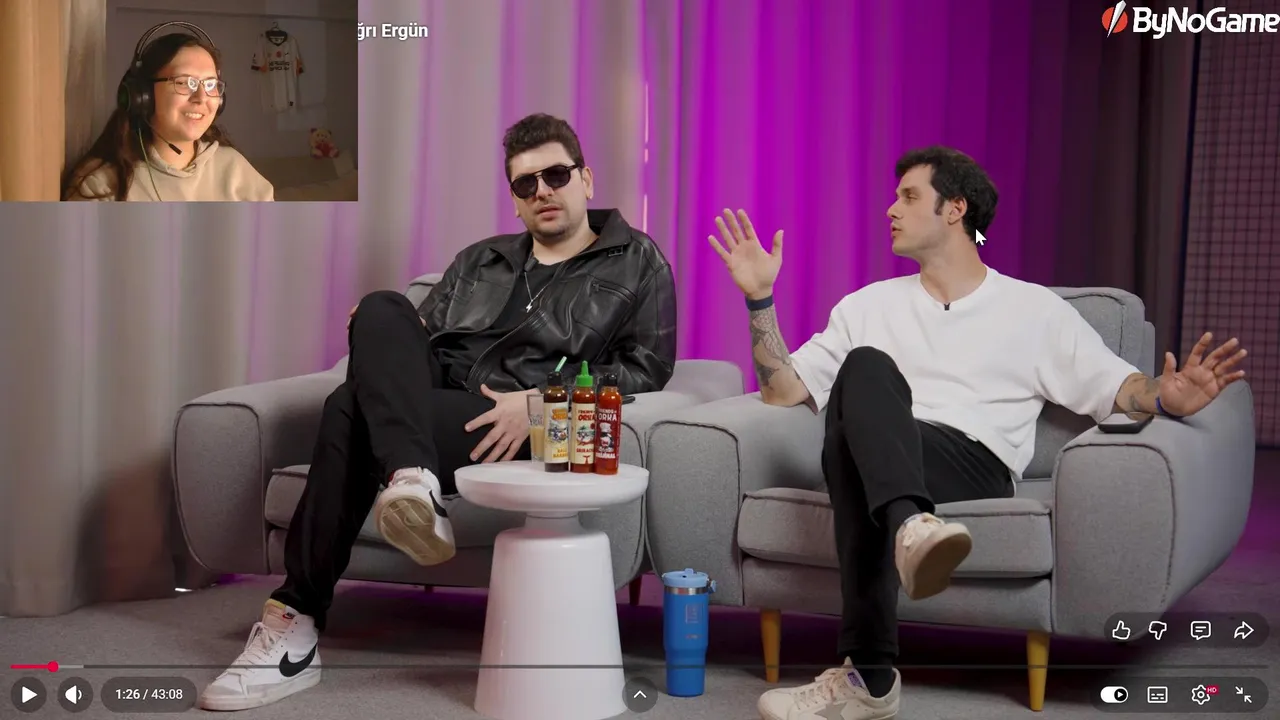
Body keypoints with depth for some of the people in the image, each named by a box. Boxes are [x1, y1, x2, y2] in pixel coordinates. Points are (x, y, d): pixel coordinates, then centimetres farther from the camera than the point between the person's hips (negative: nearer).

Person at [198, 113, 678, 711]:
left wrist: (541, 402, -11)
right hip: (434, 397, 5)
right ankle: (411, 478, -44)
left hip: (514, 429, -5)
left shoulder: (637, 262, 15)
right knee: (382, 310, -27)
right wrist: (381, 349, -2)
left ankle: (296, 624, -32)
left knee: (351, 410, -29)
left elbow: (648, 367, 2)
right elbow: (422, 338, 23)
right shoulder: (479, 260, 30)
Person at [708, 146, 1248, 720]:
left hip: (974, 467, -2)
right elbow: (784, 390, 20)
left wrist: (1165, 396, -14)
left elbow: (1115, 386, 9)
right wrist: (760, 296, 9)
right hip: (875, 461, 2)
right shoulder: (869, 306, 26)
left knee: (851, 440, -37)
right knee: (865, 366, -33)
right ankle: (910, 526, -57)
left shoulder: (1035, 310, 19)